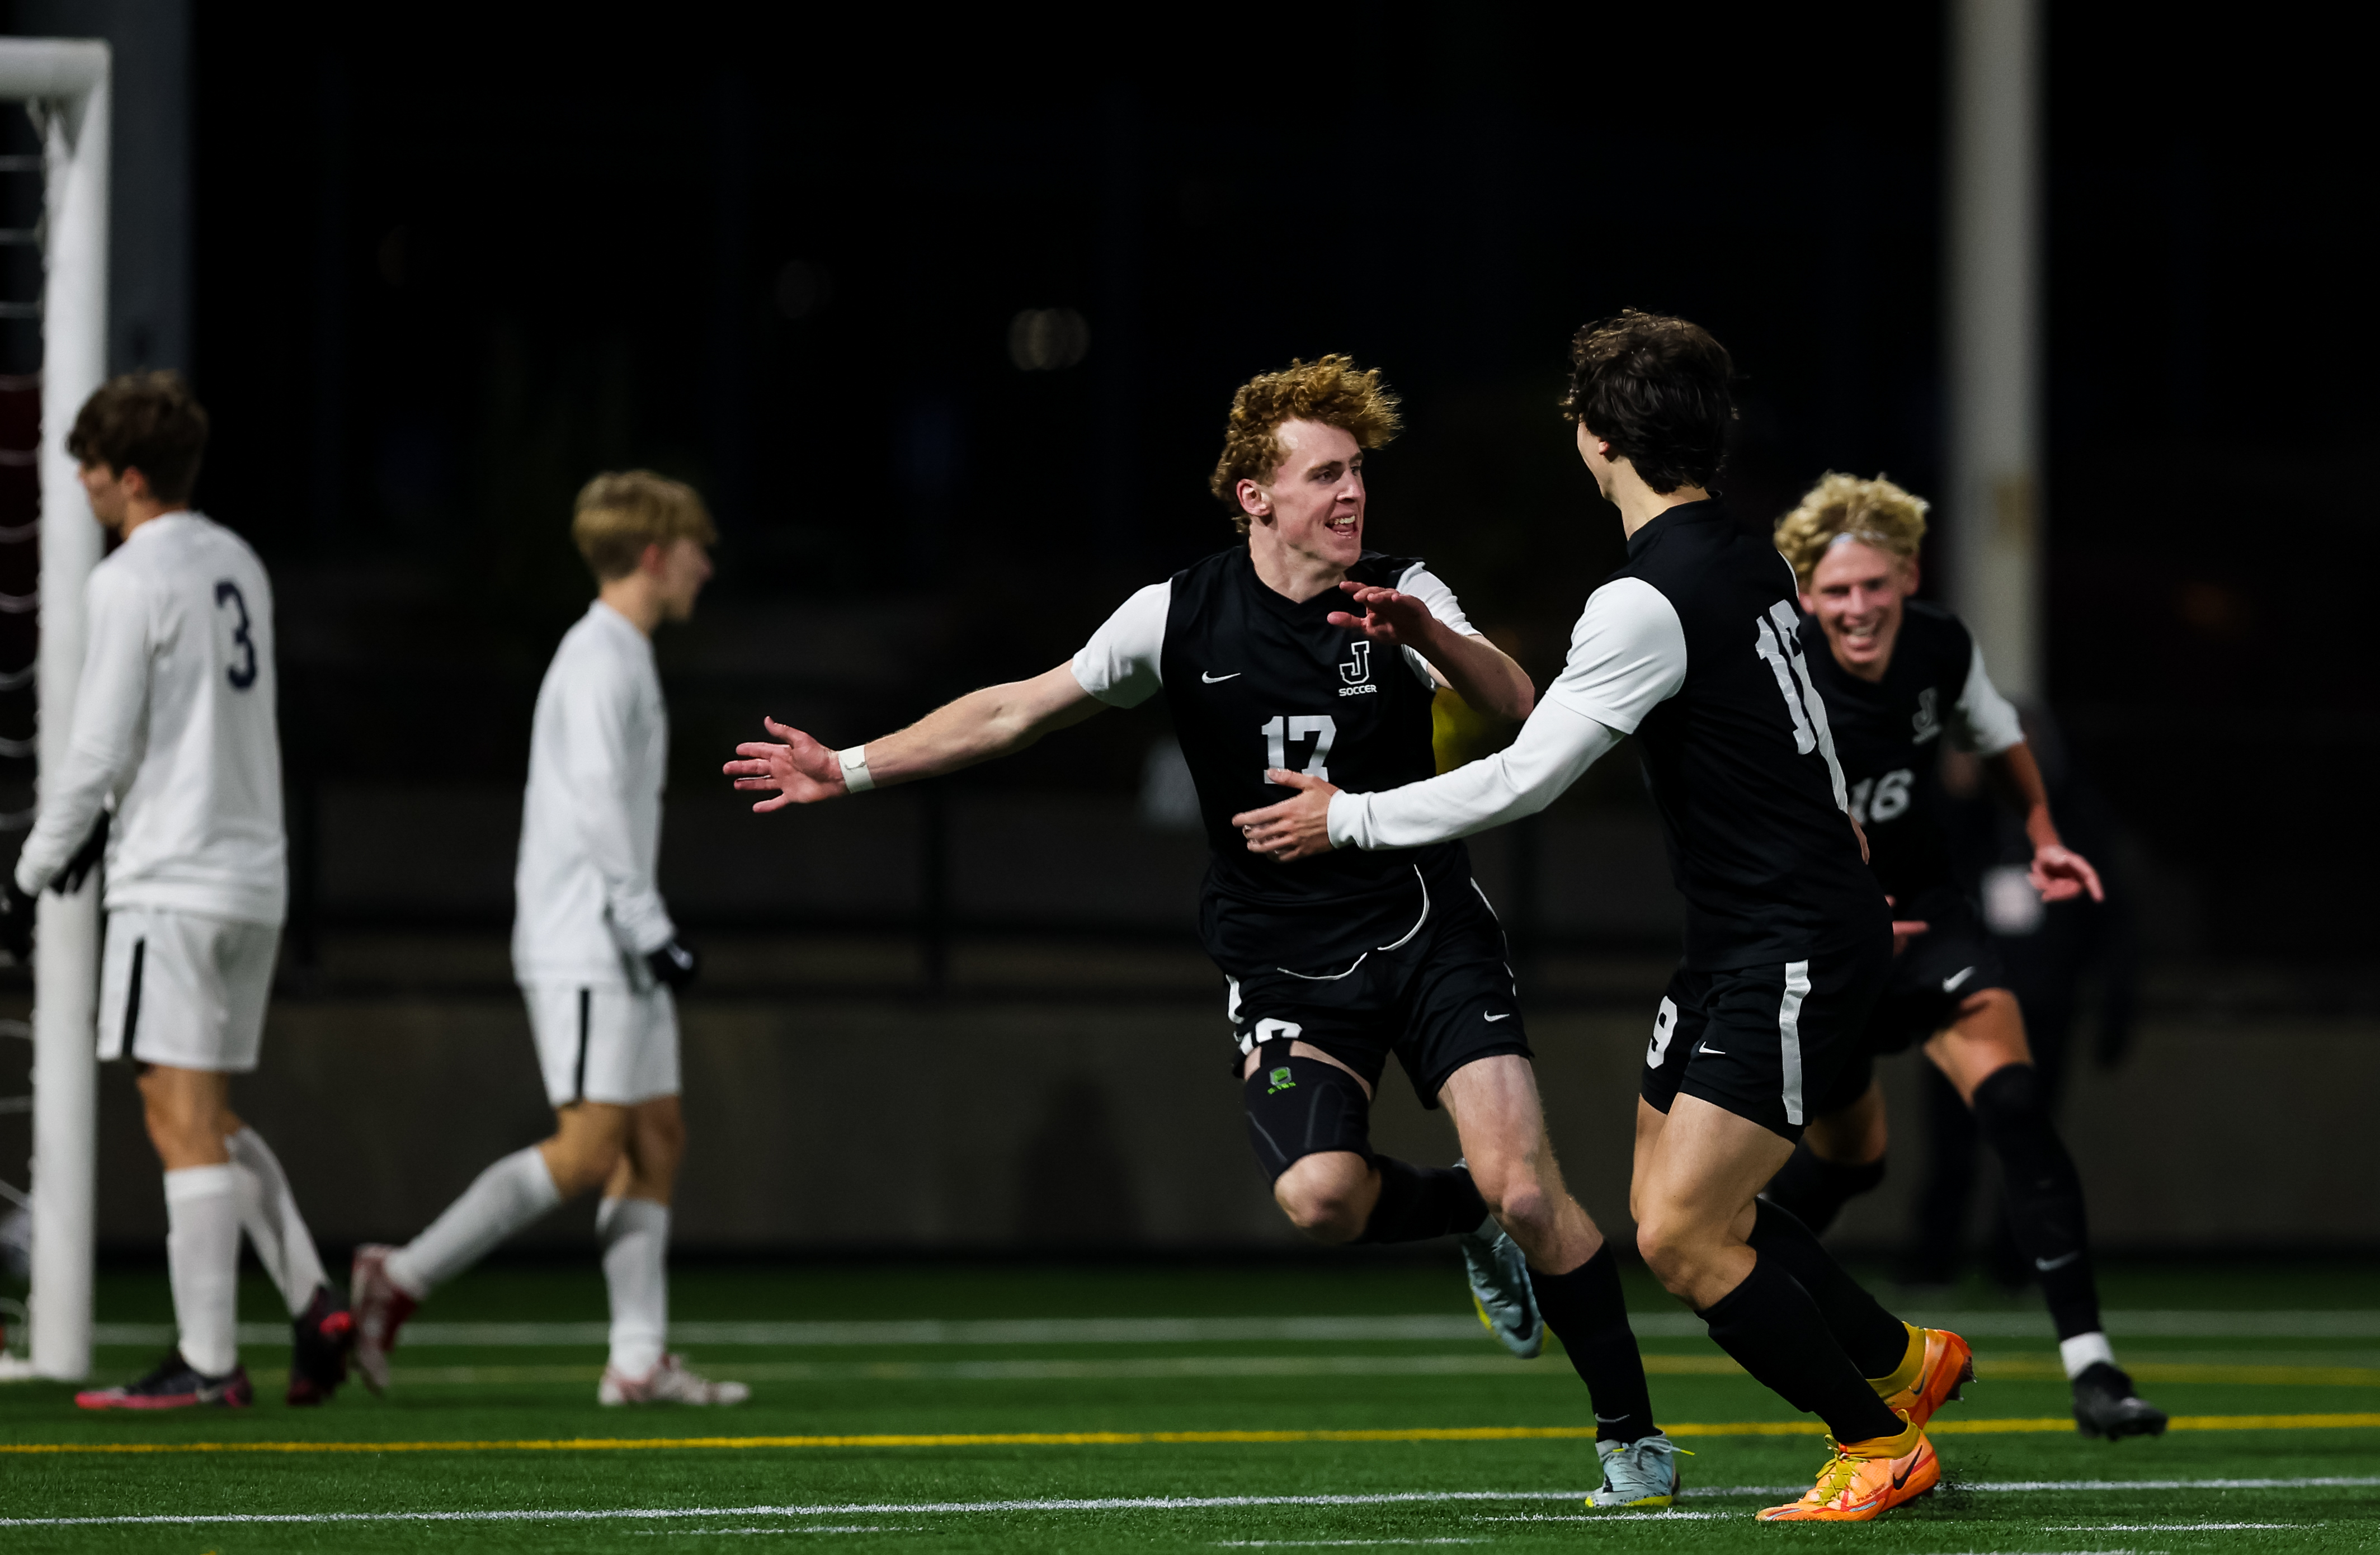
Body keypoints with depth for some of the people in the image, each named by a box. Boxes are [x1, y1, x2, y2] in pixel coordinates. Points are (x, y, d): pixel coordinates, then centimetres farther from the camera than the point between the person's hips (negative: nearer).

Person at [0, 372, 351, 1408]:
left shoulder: (129, 583, -12)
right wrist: (113, 819, 23)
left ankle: (206, 1363, -6)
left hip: (172, 883, -8)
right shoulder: (238, 566, 14)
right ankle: (311, 1303, 3)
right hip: (255, 873, 8)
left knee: (183, 1123, -6)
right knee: (210, 1120, 16)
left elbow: (98, 748, -13)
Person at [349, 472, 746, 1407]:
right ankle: (402, 1278, -12)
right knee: (588, 1151, -14)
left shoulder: (620, 658, 20)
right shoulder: (602, 659, -11)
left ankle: (640, 1360, 3)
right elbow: (598, 804, -20)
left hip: (616, 953, 11)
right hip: (584, 949, -11)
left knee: (656, 1140, 6)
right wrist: (653, 930, -21)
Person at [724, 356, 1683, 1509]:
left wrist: (1426, 636, -39)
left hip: (1427, 929, -1)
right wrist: (853, 768, 4)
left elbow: (1515, 708, -20)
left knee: (1523, 1186, -17)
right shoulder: (1180, 616, -2)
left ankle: (1632, 1432, 0)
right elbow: (1017, 712, 7)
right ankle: (1468, 1218, 10)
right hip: (1283, 966, 1)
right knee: (1320, 1198, -24)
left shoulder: (1402, 597, -4)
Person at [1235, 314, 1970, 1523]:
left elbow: (1521, 782, -18)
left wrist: (1347, 818, -7)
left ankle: (1879, 1444, 3)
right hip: (1743, 939, 10)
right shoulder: (1748, 560, 7)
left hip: (1791, 953, -10)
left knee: (1682, 1238, -10)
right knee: (1671, 1207, 14)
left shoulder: (1651, 600, -21)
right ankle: (1903, 1362, 28)